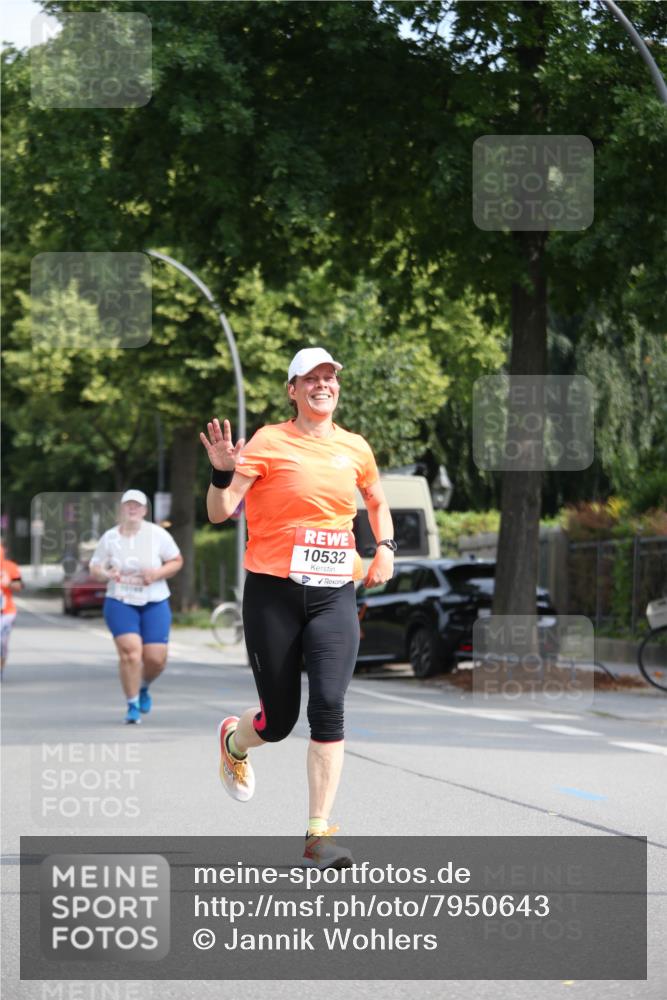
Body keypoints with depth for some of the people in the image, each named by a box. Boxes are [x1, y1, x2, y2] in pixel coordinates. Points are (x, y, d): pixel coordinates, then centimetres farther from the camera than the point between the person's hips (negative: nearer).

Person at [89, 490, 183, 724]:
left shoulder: (157, 534, -1)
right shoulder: (109, 537, 2)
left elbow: (177, 561, 6)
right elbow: (94, 569, 7)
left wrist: (158, 573, -13)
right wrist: (107, 575, -16)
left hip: (155, 603, 1)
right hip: (120, 602, -1)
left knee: (156, 658, -4)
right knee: (130, 652, -18)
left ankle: (143, 687, 31)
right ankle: (133, 706, -5)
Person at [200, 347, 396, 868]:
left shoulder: (355, 448, 9)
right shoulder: (270, 442, -4)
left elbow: (378, 502, 29)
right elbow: (219, 512, -8)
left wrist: (385, 547, 12)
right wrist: (223, 472, -27)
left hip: (335, 594, 3)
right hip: (274, 591, -2)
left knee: (328, 706, -14)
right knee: (279, 718, 4)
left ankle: (319, 834, -11)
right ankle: (235, 740, 43)